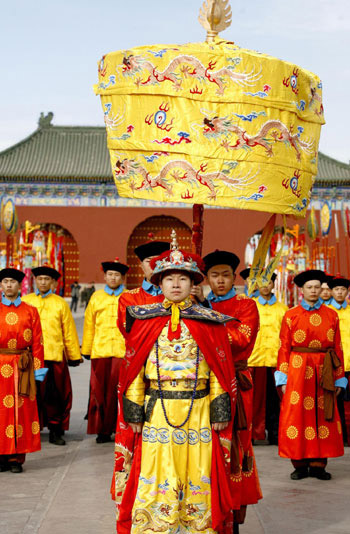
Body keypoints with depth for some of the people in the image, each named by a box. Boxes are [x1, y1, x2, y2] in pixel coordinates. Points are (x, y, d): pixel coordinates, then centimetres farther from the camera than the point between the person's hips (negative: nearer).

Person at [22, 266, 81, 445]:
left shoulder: (60, 303, 10)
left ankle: (56, 431, 10)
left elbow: (69, 331, 11)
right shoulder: (25, 301, 11)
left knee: (56, 396, 0)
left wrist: (74, 355, 11)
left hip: (55, 356, 0)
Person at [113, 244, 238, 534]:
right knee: (155, 481, 1)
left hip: (198, 414, 0)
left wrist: (219, 410, -3)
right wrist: (134, 410, -3)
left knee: (196, 479, 4)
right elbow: (133, 368, 3)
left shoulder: (209, 323, 5)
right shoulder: (145, 320, 5)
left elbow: (219, 370, 4)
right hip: (156, 413, 0)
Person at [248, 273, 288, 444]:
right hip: (254, 359, -1)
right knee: (255, 398, -2)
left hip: (276, 360, 1)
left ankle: (274, 434, 9)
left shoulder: (283, 309, 13)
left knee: (274, 398, 2)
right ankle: (252, 434, 4)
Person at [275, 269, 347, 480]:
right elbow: (284, 348, 1)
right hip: (298, 371, -2)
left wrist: (339, 378, 4)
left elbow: (338, 348, 7)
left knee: (323, 416, 3)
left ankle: (318, 465, 11)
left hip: (323, 372, 2)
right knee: (298, 414, -1)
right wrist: (283, 379, -5)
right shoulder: (291, 316, 3)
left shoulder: (331, 315, 8)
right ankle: (300, 465, 8)